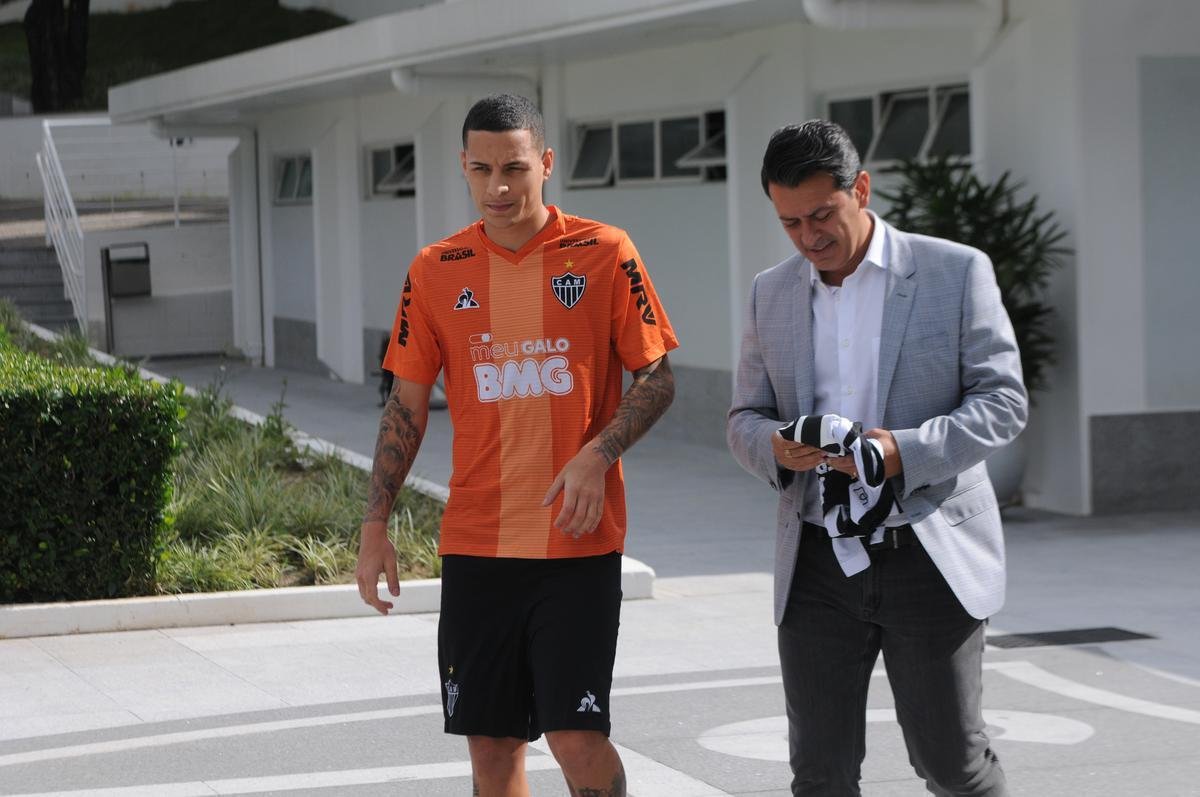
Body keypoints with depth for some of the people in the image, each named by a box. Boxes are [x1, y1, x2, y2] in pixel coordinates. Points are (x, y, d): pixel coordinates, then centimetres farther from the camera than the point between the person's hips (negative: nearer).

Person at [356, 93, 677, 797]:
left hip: (578, 541, -3)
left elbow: (657, 379, 0)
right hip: (475, 546, 3)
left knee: (577, 736, -9)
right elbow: (407, 405, 10)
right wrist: (375, 526, 4)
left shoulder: (605, 254, -3)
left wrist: (597, 454, -16)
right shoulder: (436, 272, 5)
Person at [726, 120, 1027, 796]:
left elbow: (1004, 401, -5)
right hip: (819, 562, 3)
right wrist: (775, 445, -12)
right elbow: (745, 417, 13)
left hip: (930, 556, -3)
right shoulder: (772, 294, 10)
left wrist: (905, 451, -21)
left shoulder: (956, 272, -3)